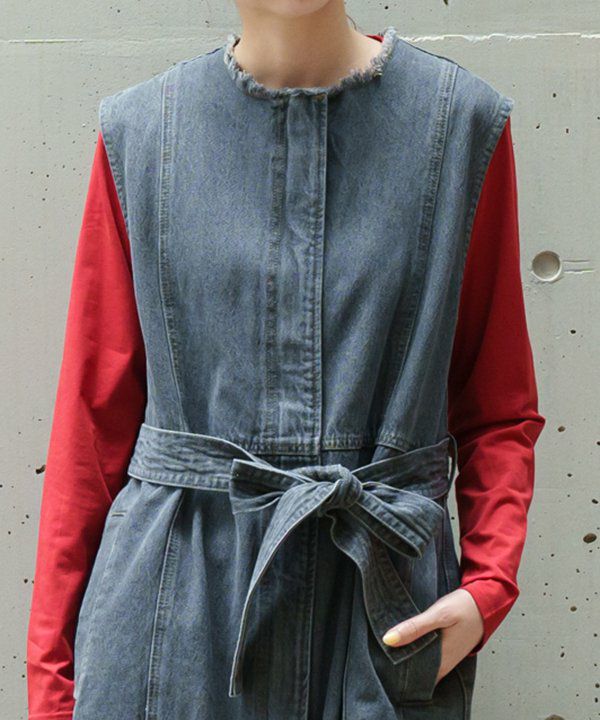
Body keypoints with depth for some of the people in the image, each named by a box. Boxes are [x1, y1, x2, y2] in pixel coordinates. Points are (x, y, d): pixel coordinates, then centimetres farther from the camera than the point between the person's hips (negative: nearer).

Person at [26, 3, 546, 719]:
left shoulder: (465, 120, -1)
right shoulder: (137, 129, 0)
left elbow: (500, 406, 6)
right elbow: (96, 406, 2)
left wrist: (488, 583, -10)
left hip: (385, 604, 0)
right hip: (173, 588, 0)